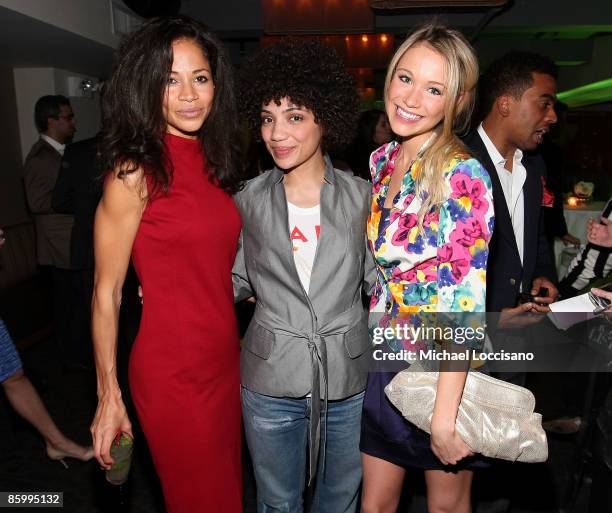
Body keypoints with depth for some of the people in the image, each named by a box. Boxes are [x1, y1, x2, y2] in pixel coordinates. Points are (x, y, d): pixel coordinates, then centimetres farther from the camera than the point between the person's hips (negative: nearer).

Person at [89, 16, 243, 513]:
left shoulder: (213, 159, 4)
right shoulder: (135, 169, -14)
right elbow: (106, 294, -10)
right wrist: (109, 395, -6)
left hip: (226, 361, 6)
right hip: (172, 374, -6)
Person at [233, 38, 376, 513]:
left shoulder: (361, 196, -5)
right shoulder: (250, 201, -4)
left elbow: (376, 279, 0)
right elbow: (239, 280, 4)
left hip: (350, 378, 1)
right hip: (271, 379, 0)